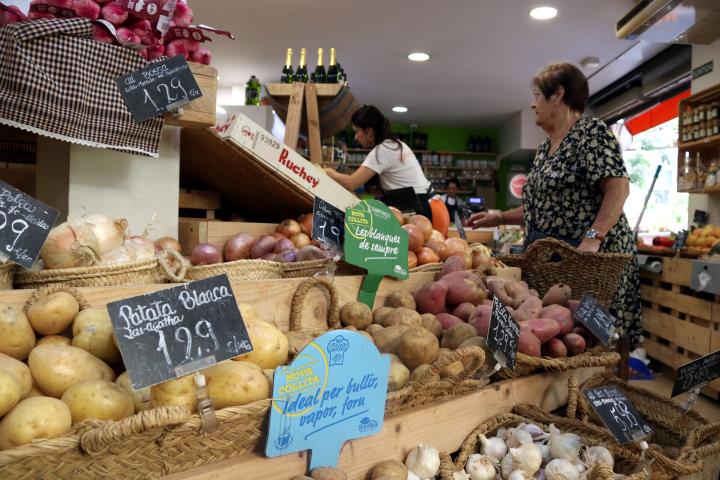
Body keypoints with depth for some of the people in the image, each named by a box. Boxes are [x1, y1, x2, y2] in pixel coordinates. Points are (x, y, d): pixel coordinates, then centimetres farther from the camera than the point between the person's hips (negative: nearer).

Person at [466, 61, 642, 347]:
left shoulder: (591, 131, -6)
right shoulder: (544, 150, 18)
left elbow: (618, 187, -17)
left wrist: (592, 239, -26)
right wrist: (498, 218, 16)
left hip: (589, 258, -8)